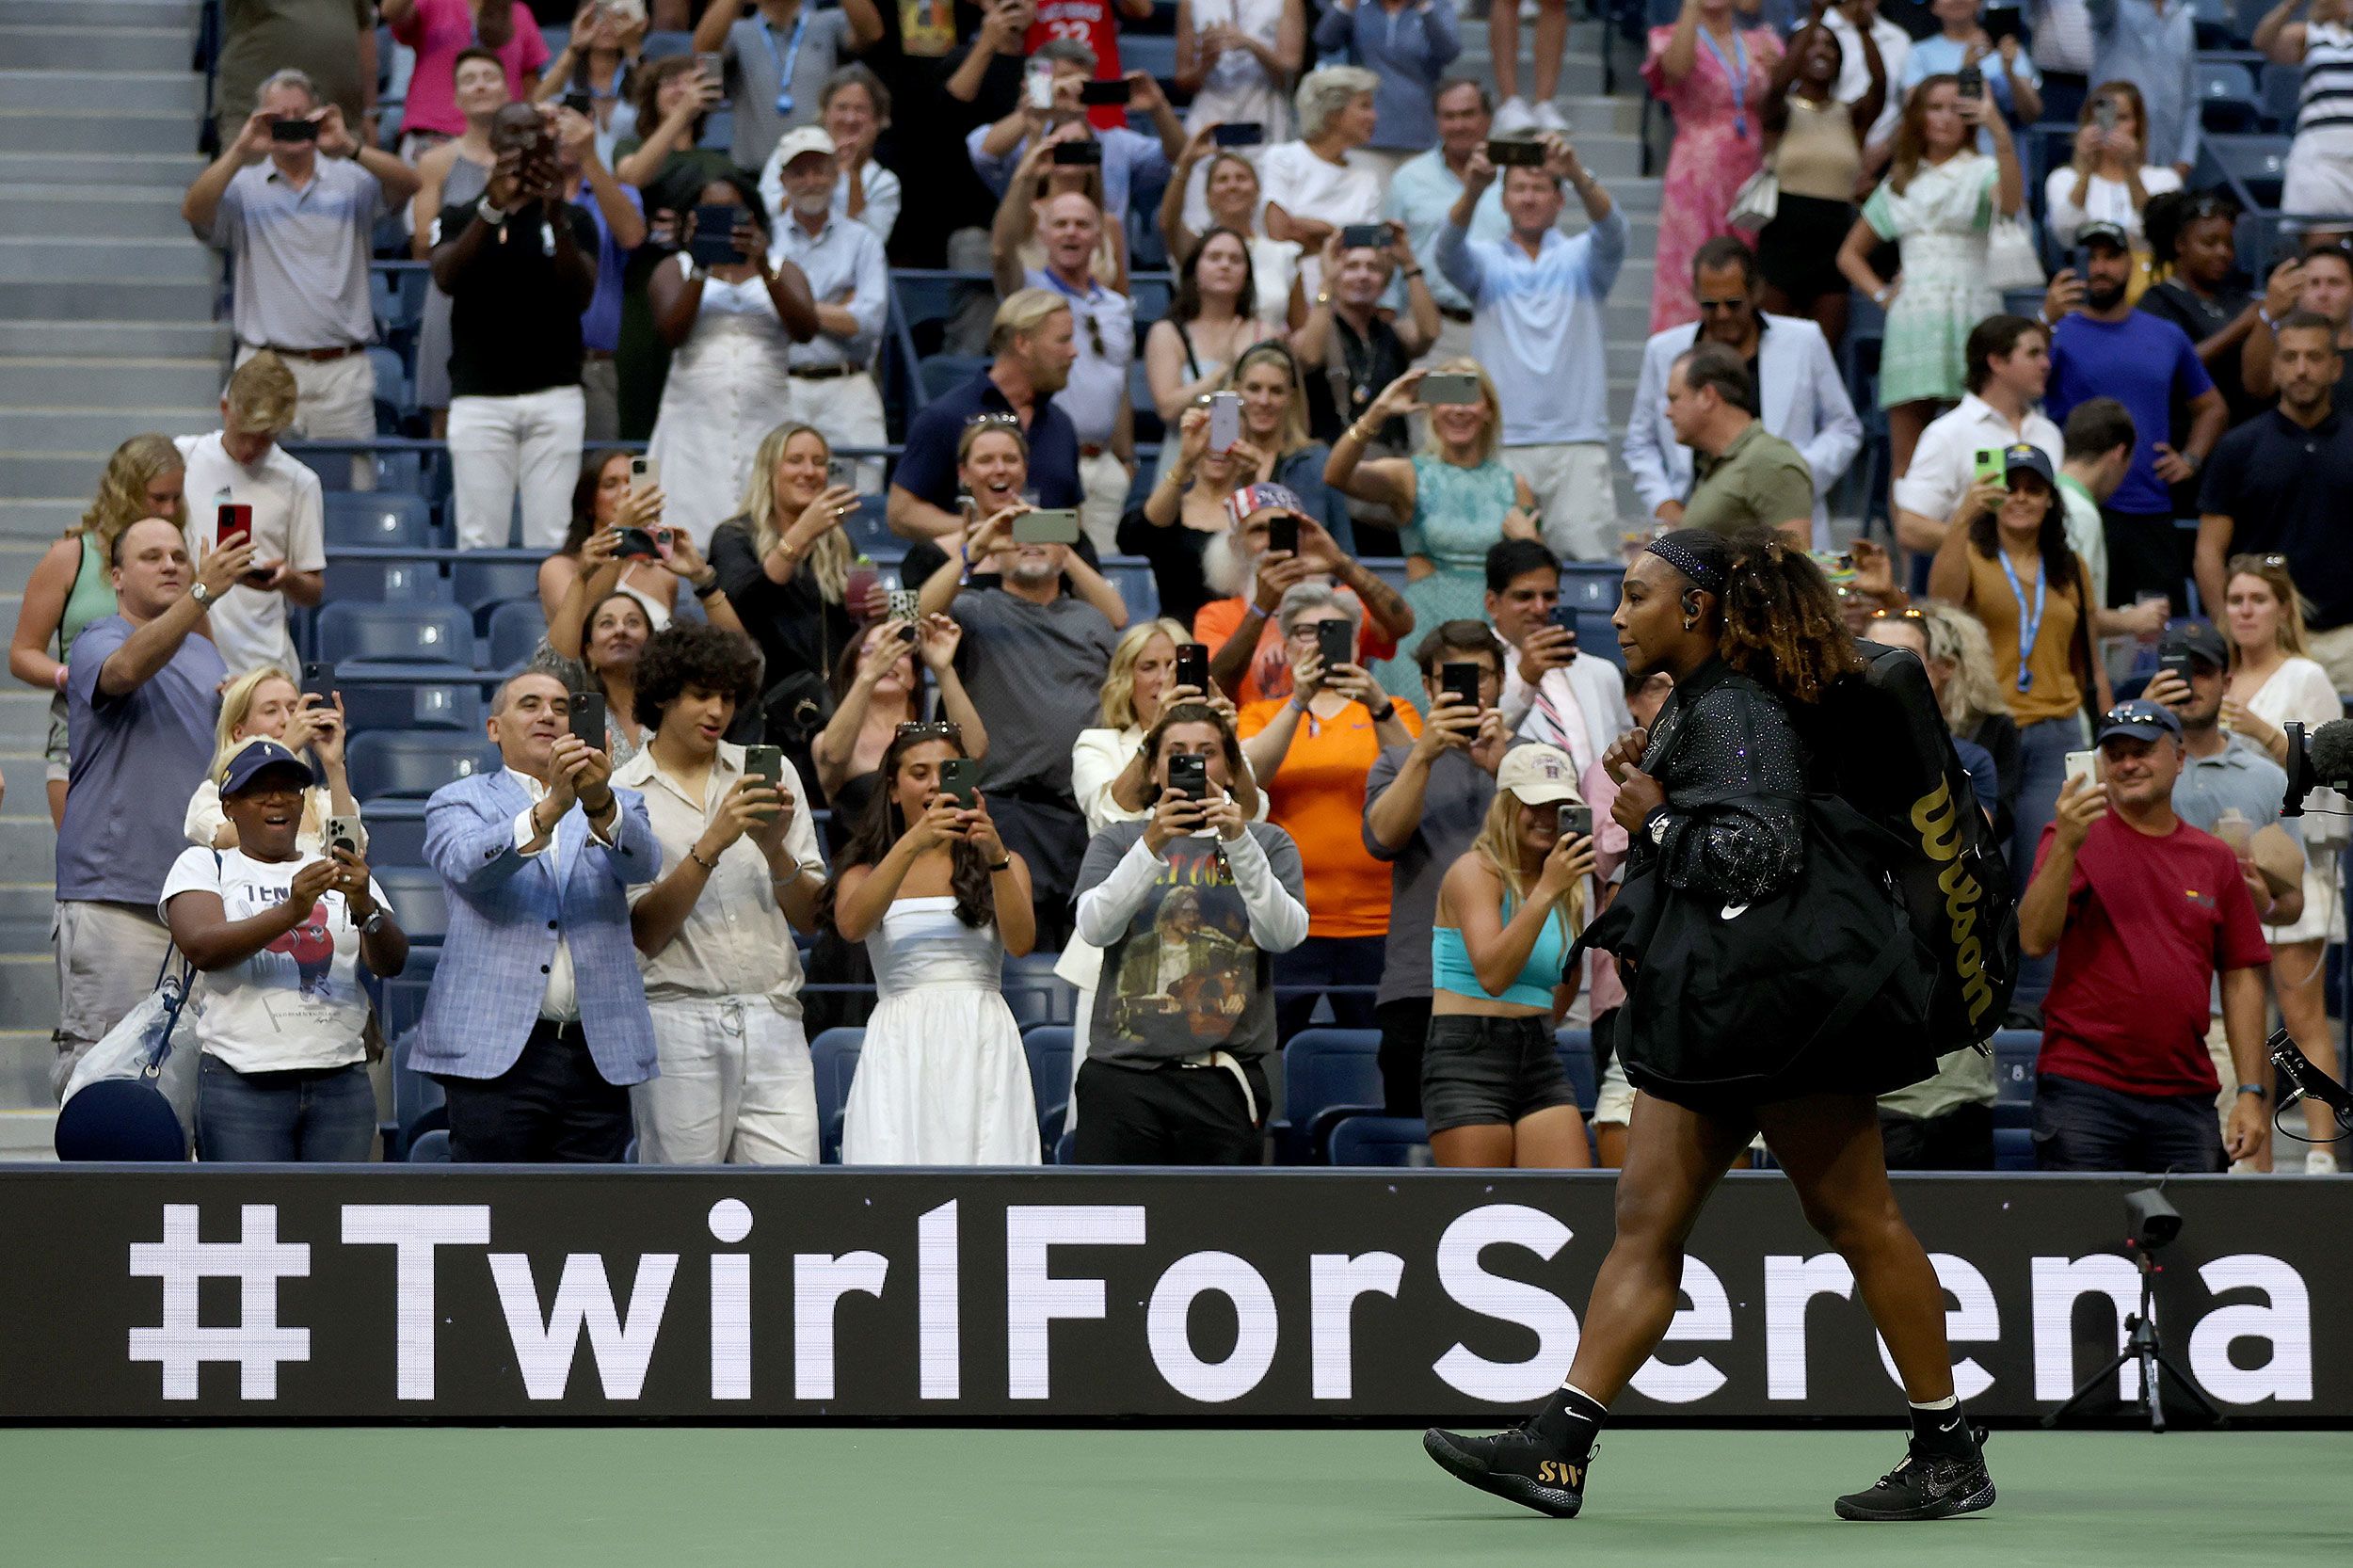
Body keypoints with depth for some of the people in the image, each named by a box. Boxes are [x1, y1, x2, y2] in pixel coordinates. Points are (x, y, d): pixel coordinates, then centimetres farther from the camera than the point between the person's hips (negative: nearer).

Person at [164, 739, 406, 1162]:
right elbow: (201, 947, -11)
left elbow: (391, 963, 3)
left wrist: (365, 908, -19)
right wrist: (290, 912, -25)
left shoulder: (341, 873, 17)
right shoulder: (201, 865, 10)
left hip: (341, 1083, 3)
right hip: (242, 1084, -3)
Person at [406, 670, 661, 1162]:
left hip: (599, 1054, 2)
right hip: (496, 1052, -2)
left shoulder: (616, 806, 18)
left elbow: (643, 863, -5)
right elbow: (466, 864, -12)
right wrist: (551, 809, -28)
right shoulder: (459, 802, 11)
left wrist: (599, 804, -27)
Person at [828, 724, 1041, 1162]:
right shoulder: (866, 872, 15)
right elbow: (852, 925, -8)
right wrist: (911, 844, -17)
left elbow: (1021, 941, -2)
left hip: (982, 1047, 0)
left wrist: (996, 858, -15)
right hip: (901, 1047, 0)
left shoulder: (1002, 864, 16)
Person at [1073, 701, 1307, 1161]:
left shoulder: (1266, 843, 13)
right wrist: (1152, 843, -17)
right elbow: (1095, 927, -4)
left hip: (1222, 1085, 0)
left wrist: (1239, 842, -17)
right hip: (1123, 1074, 0)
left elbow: (1284, 934, -5)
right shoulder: (1117, 842, 15)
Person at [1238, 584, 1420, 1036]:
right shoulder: (1262, 714, 14)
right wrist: (1298, 702, -17)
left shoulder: (1392, 713, 14)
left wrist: (1378, 706, -18)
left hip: (1375, 924, 0)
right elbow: (1247, 777, -6)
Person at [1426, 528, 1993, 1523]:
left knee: (1856, 1219, -3)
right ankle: (1556, 1449, -3)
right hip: (1710, 1013, 11)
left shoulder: (1735, 712, -14)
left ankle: (1951, 1456, 4)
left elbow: (1754, 853, -25)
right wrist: (1645, 778, 11)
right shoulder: (1691, 708, 17)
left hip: (1779, 1003, -11)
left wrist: (1655, 816, -12)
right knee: (1645, 1222, 2)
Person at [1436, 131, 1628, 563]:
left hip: (1578, 444, 0)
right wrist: (1472, 190, -29)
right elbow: (1449, 252, -8)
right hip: (1501, 443, 0)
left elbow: (1611, 232, -8)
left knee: (1590, 558, -10)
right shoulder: (1485, 261, 14)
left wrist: (1578, 175, -29)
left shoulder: (1581, 258, 13)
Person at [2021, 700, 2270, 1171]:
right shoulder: (2074, 839, 4)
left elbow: (2241, 978, 13)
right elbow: (2033, 939, -10)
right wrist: (2066, 846, -22)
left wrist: (2251, 1092, 6)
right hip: (2082, 1088, -3)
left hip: (2186, 1097, 3)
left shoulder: (2215, 858, 13)